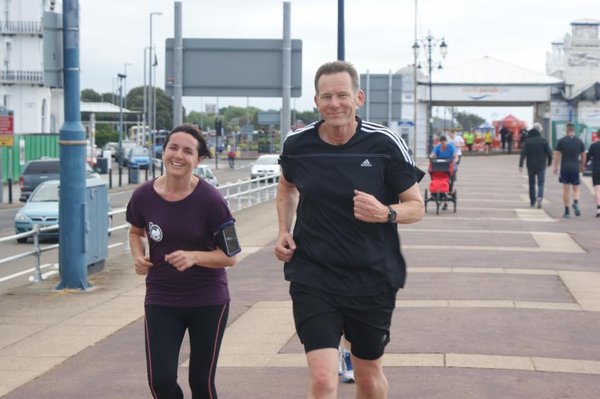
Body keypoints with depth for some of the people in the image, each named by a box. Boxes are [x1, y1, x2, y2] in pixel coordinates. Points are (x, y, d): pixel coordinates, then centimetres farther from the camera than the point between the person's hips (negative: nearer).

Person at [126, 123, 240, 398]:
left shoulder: (210, 199, -15)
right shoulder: (144, 196, -7)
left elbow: (229, 256, -10)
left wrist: (194, 256, -26)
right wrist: (139, 257, -5)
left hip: (208, 302, -2)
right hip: (161, 301, 2)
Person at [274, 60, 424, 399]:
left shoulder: (385, 143, -10)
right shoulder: (297, 144, -3)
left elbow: (417, 206, -2)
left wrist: (385, 213, -23)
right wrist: (284, 232, 7)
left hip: (373, 279, 0)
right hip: (313, 278, 0)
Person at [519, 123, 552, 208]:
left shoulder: (527, 141, -2)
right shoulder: (543, 141, -5)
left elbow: (523, 153, -11)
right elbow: (549, 153, -6)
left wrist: (520, 165, -14)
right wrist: (549, 162, 12)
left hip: (531, 166, 1)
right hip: (541, 166, -1)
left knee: (532, 184, 14)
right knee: (541, 184, 4)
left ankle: (532, 202, 21)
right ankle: (540, 197, -23)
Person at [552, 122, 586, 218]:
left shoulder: (561, 141, -3)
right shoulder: (580, 141, 3)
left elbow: (556, 155, -4)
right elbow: (583, 156, 9)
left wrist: (555, 167, 4)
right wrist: (582, 166, 23)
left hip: (564, 168, -1)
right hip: (575, 168, 1)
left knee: (565, 189, 6)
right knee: (576, 189, 9)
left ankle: (566, 211, 6)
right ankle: (575, 203, -20)